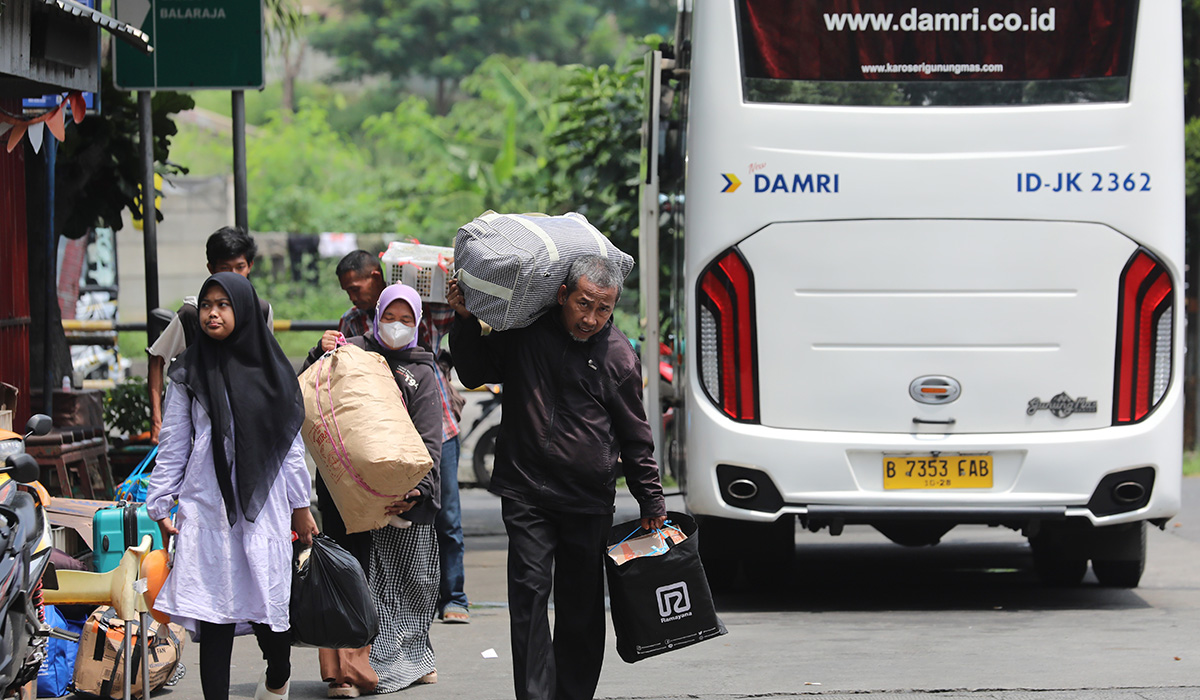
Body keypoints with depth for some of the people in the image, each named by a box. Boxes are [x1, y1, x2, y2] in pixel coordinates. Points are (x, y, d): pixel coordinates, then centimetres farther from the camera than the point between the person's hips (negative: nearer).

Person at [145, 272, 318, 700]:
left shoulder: (270, 370, 8)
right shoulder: (189, 374, 5)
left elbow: (290, 440, 11)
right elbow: (173, 445, 6)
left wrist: (300, 505, 11)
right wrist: (161, 504, 1)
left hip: (265, 503, 1)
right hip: (208, 505, -1)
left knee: (269, 602, -1)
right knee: (215, 614, -4)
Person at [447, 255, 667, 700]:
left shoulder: (618, 356, -1)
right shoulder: (524, 332, 0)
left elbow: (635, 438, 8)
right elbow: (476, 374, 16)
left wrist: (652, 502, 9)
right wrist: (467, 323, 2)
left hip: (589, 500, 0)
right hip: (527, 492, 0)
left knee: (582, 605, 6)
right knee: (530, 593, -10)